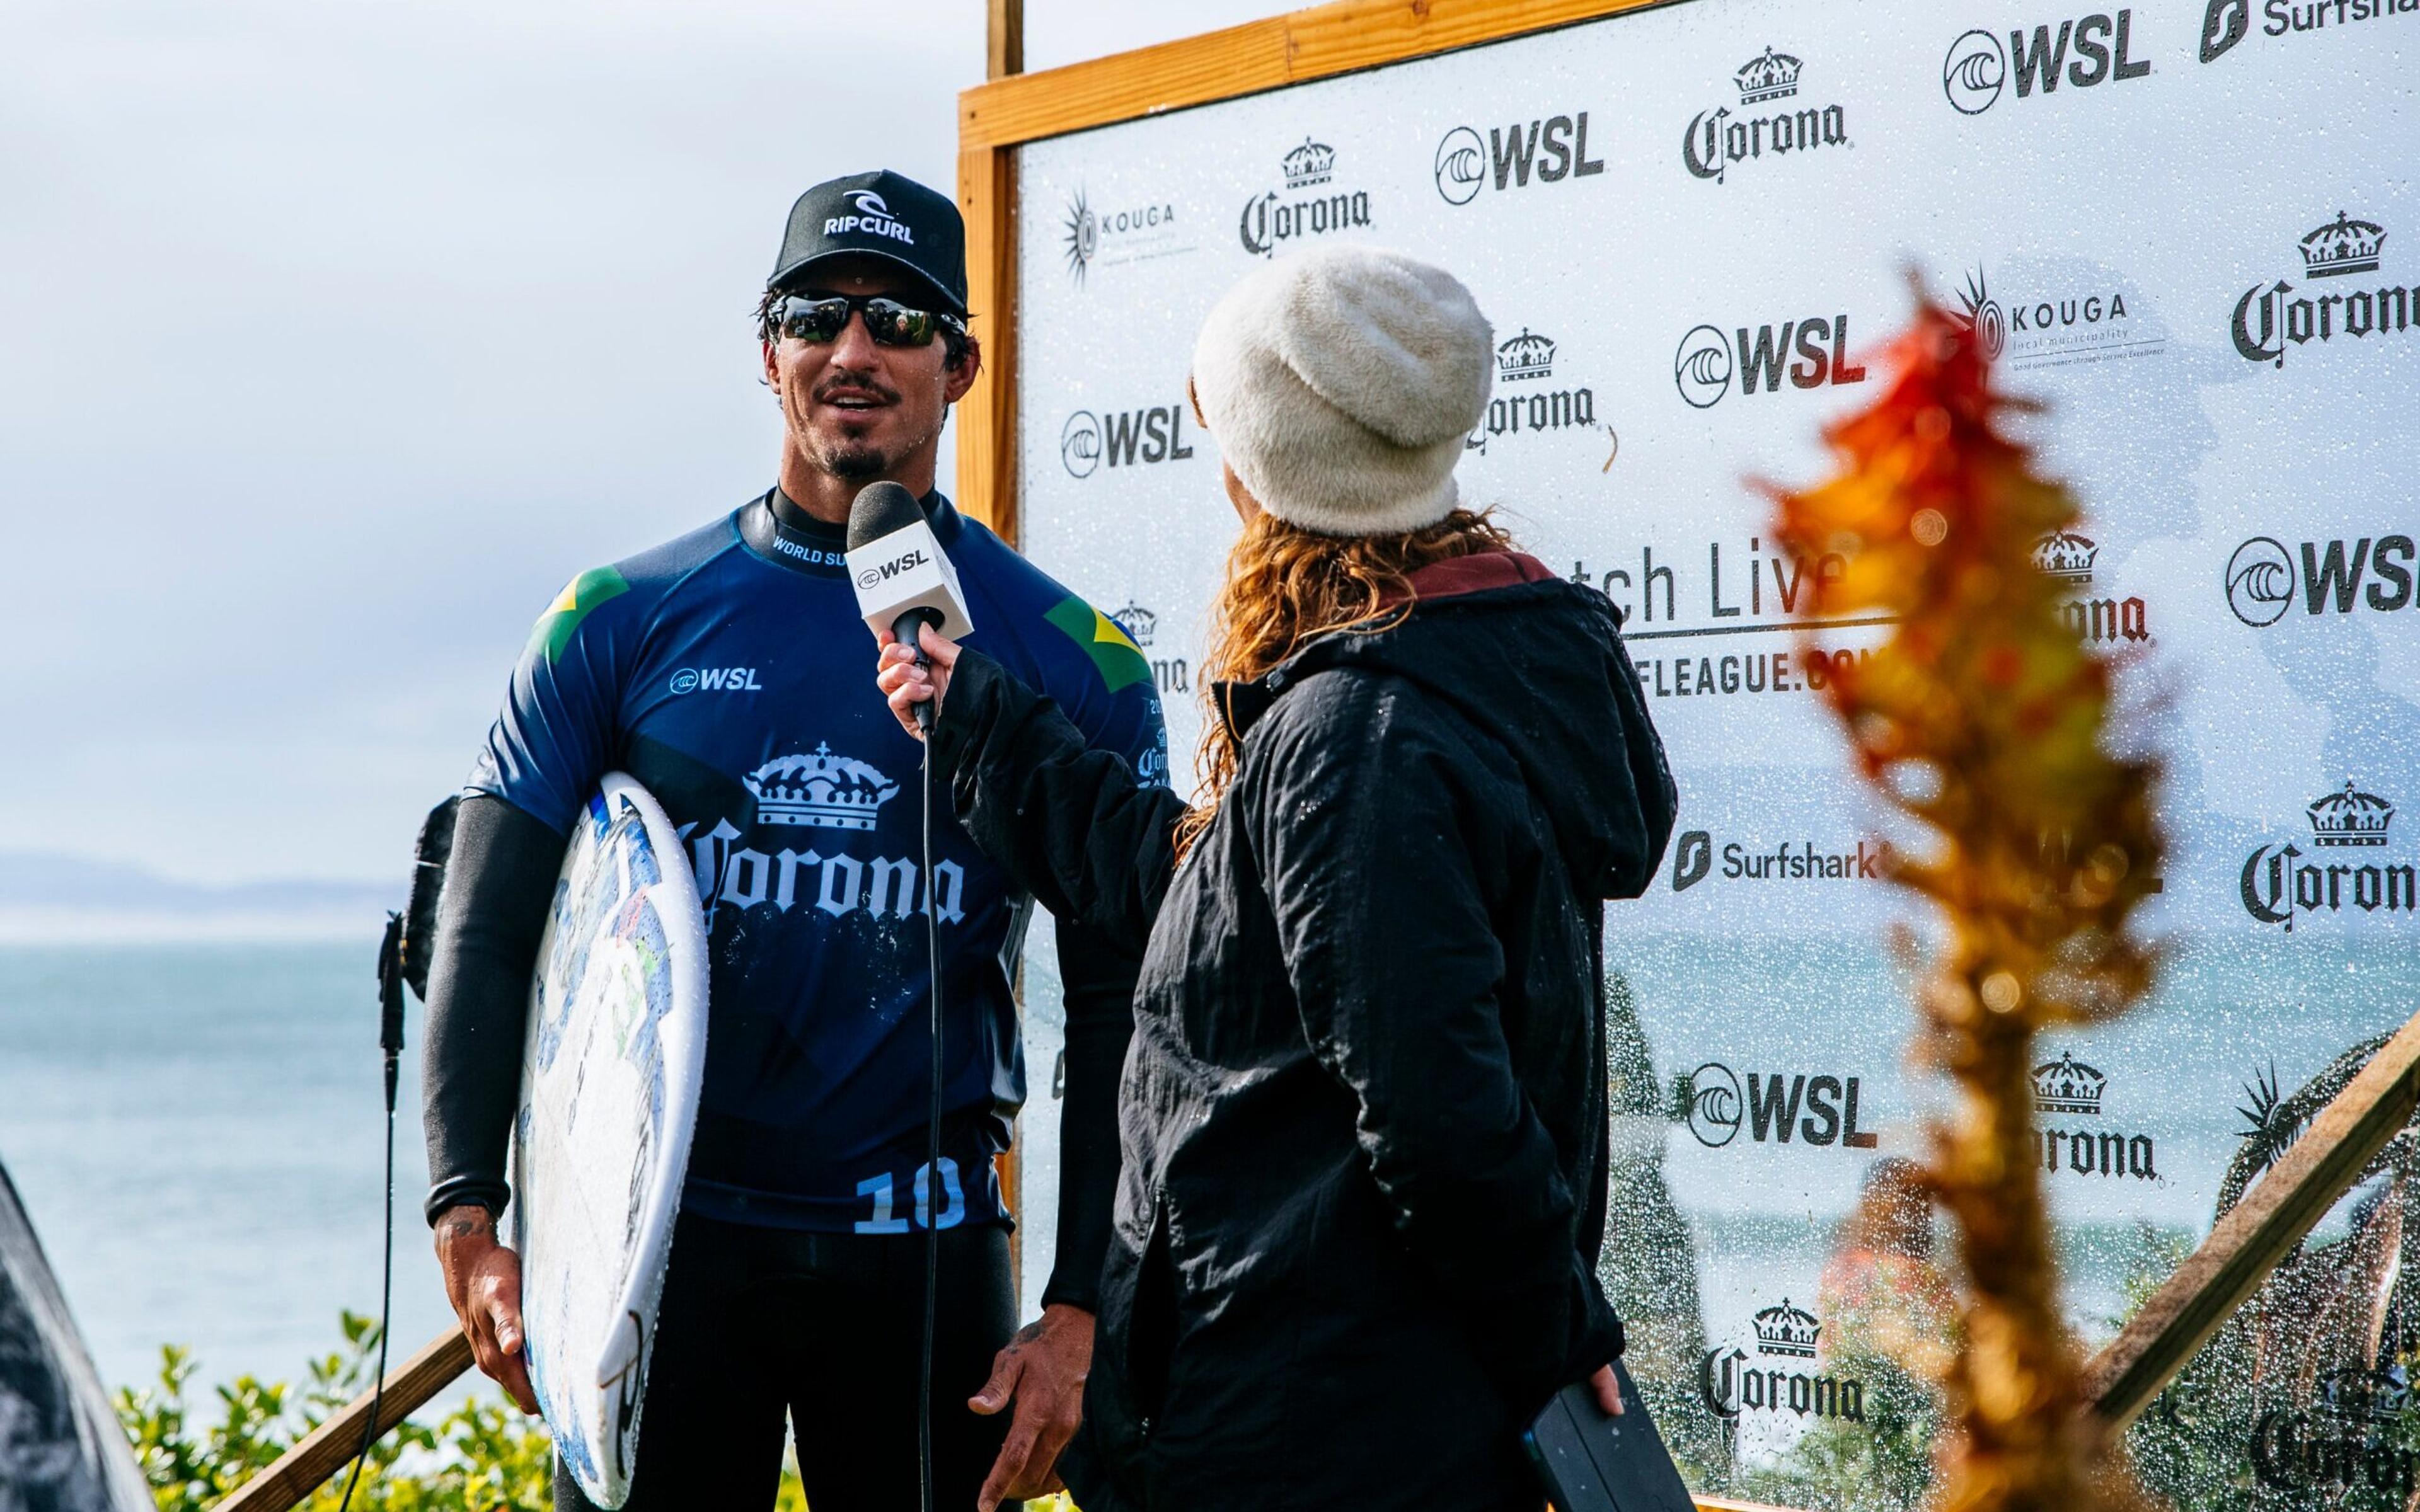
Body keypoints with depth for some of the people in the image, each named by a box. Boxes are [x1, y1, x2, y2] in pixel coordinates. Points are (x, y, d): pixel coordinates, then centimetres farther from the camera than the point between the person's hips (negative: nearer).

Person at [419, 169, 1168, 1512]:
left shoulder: (1071, 661, 2)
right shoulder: (622, 620, 3)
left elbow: (1119, 1014, 3)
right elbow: (485, 936, 2)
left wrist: (1081, 1310, -4)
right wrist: (468, 1218, -11)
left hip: (923, 1251, 0)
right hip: (661, 1235, 0)